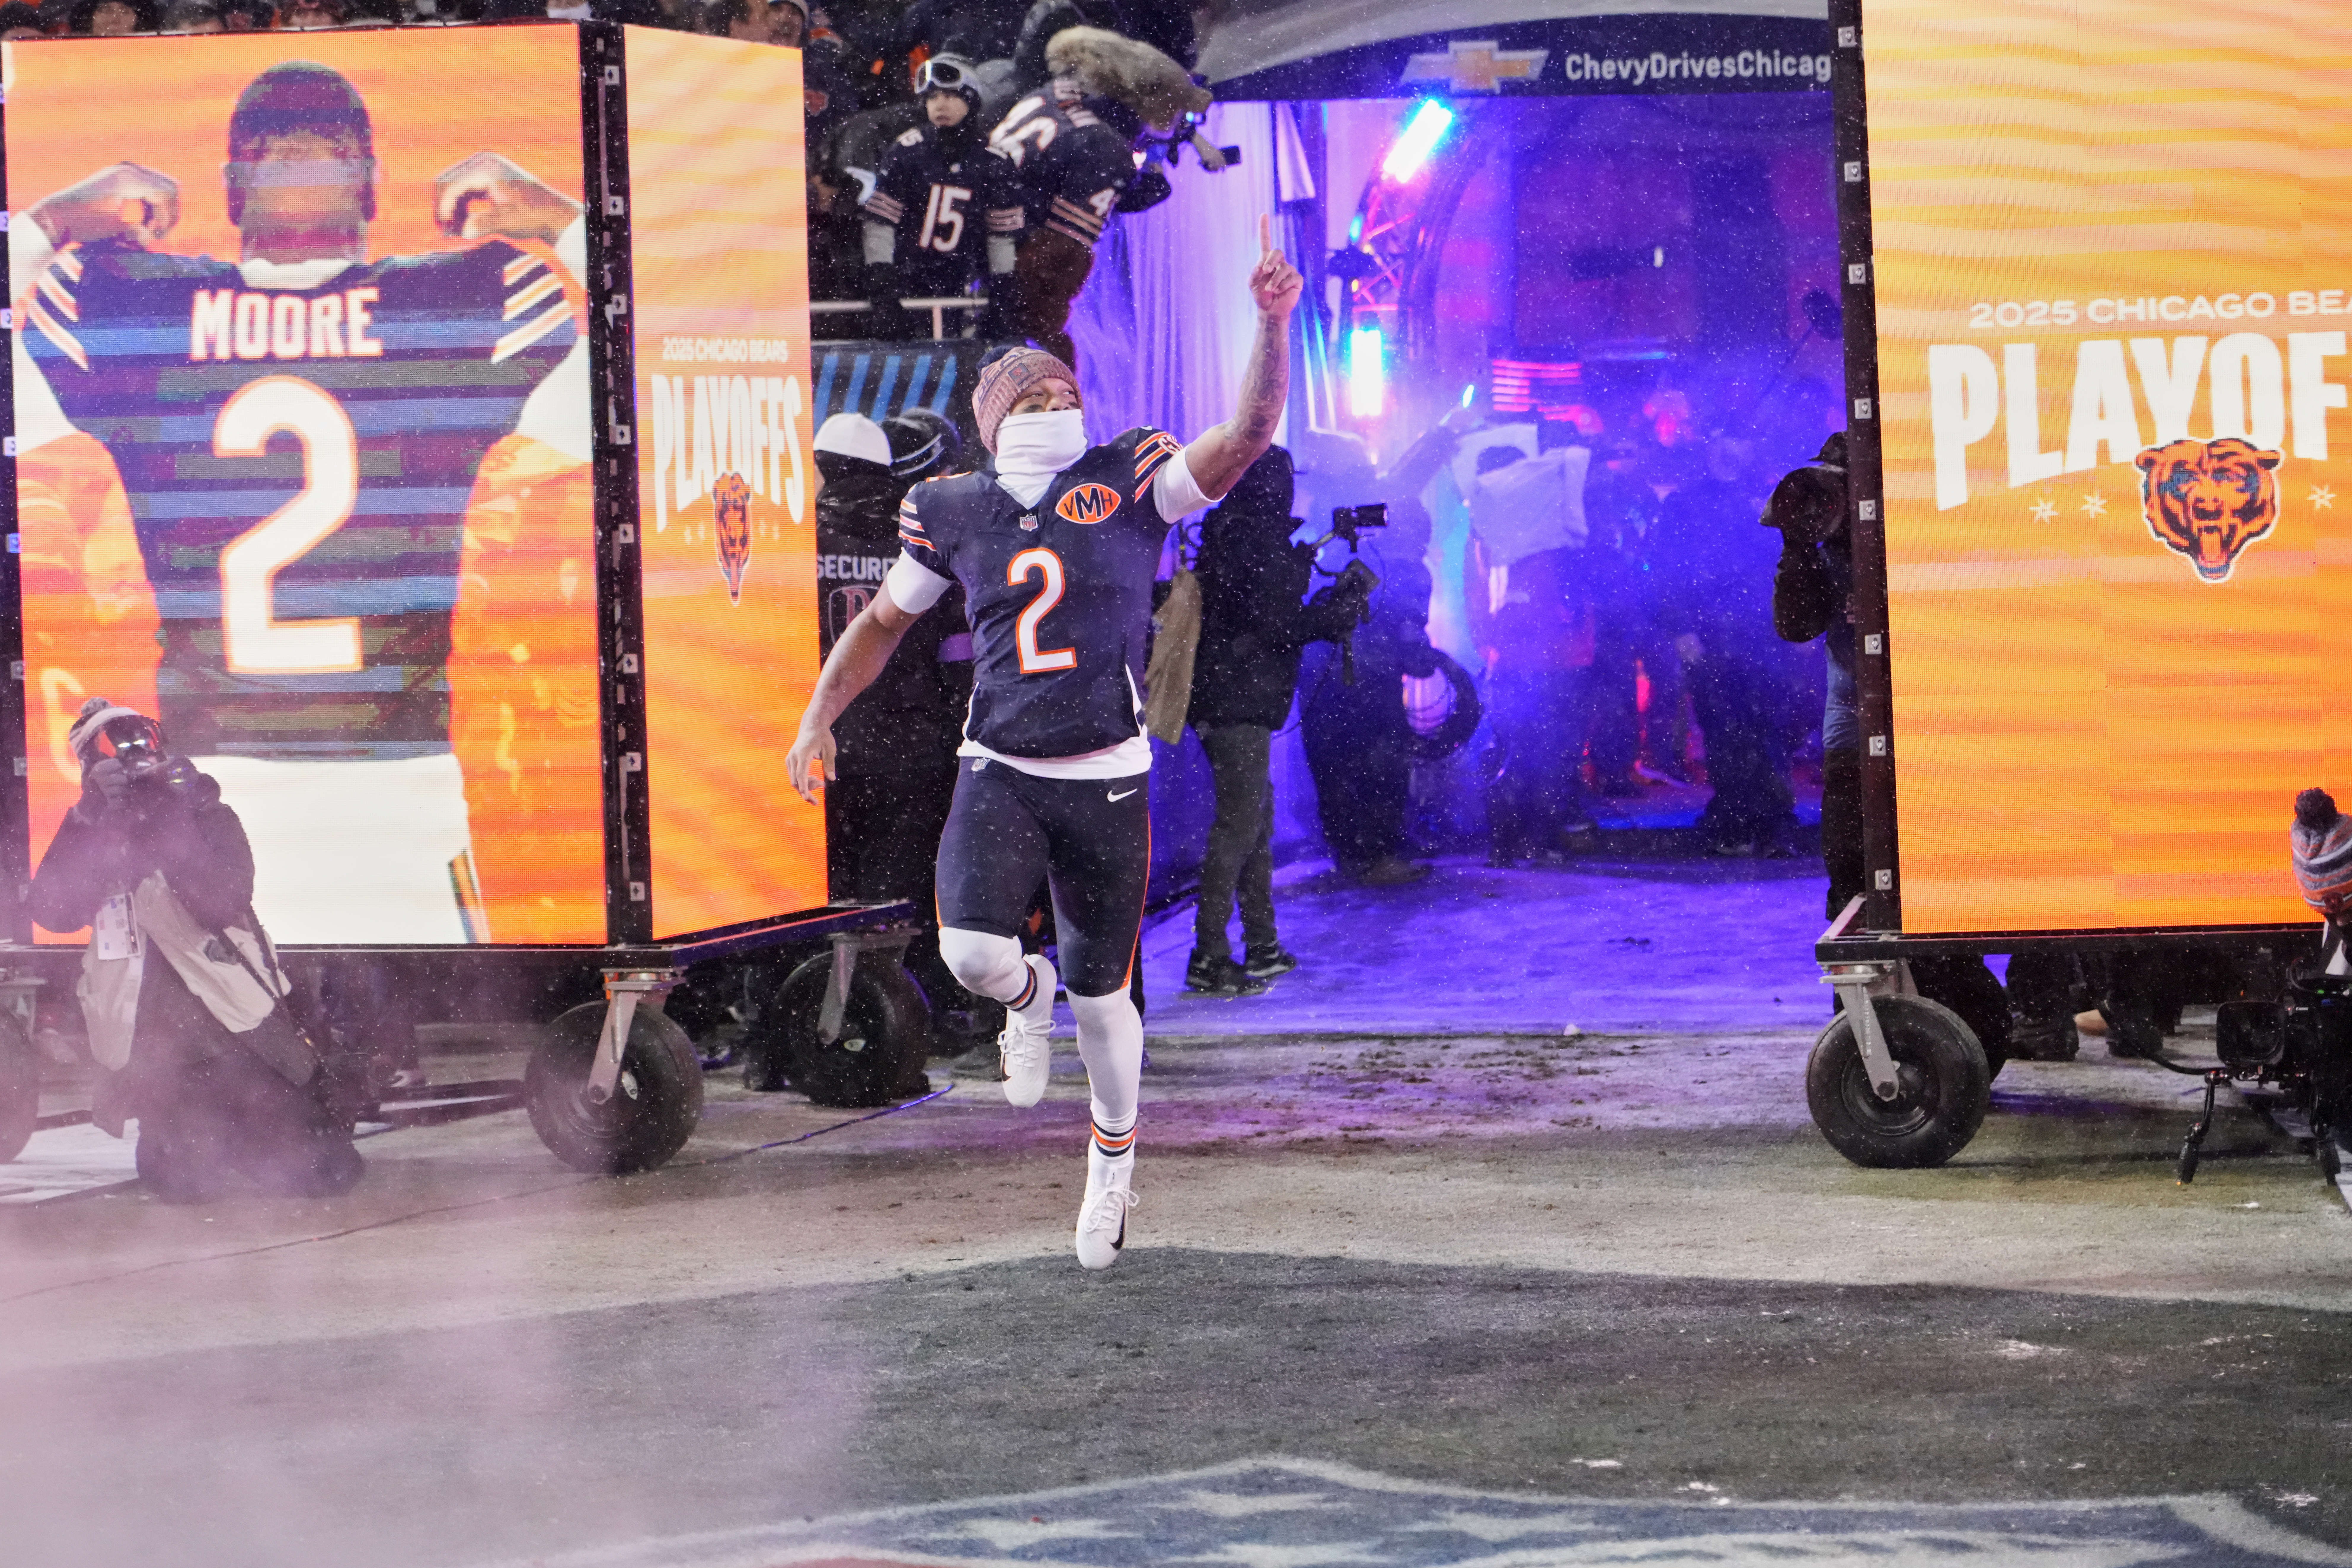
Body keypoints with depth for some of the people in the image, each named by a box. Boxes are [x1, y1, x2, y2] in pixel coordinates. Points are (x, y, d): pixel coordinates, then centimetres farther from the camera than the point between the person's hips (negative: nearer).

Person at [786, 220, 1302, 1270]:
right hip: (999, 775, 1)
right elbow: (885, 620, 17)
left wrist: (1273, 326, -31)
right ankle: (1026, 999, 15)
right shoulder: (952, 512, 2)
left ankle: (1112, 1160, 35)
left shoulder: (1130, 483, -3)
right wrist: (817, 721, 9)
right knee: (971, 951, -24)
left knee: (1100, 994, 8)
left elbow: (1247, 439, -17)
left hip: (1108, 781, 0)